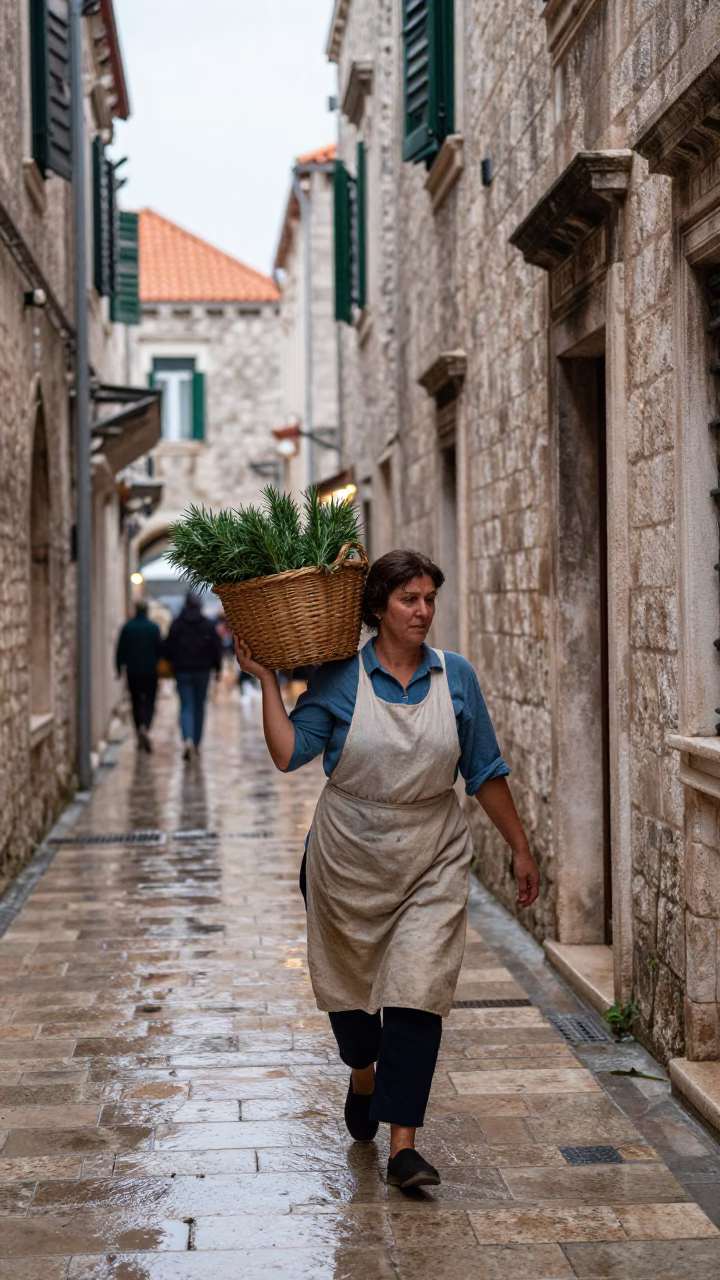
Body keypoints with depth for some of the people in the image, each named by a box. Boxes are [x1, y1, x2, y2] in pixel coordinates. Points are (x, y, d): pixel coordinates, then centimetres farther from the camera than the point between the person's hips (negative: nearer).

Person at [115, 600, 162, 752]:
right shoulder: (154, 628, -6)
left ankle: (141, 739, 13)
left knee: (136, 703, 11)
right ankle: (144, 727, -24)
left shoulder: (127, 628, -1)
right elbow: (160, 650, -4)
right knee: (149, 702, 4)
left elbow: (120, 651, 1)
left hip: (132, 672, 2)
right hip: (150, 672, -2)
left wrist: (120, 668, 11)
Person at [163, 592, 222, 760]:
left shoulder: (177, 624, -5)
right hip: (202, 671, 1)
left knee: (186, 707, -1)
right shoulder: (209, 625, -1)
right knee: (199, 707, 13)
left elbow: (168, 648, -3)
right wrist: (217, 669, 8)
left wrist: (172, 661, 16)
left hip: (182, 671, -1)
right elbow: (216, 648, -1)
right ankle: (196, 744, 18)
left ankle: (187, 739, -24)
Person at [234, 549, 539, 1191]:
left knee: (417, 994, -9)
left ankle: (403, 1144, -5)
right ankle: (363, 1073, 48)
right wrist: (267, 679, -16)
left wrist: (521, 848, 7)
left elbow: (486, 772, 5)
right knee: (349, 981, 16)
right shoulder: (339, 678, -6)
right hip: (349, 853, 0)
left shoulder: (456, 677, -1)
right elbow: (288, 753, -12)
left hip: (432, 858, 0)